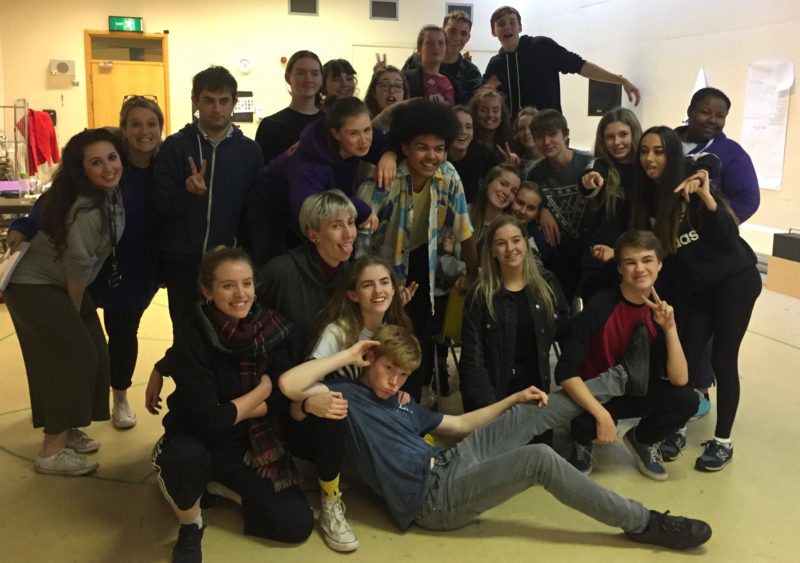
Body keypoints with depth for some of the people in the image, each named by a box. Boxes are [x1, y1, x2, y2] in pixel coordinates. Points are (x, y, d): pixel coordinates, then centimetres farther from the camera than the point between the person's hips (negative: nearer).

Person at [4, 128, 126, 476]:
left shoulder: (112, 193, -6)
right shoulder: (87, 212, -31)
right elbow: (78, 267, -22)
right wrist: (75, 312, -8)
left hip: (60, 283, 9)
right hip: (34, 286, -9)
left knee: (91, 354, 9)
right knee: (73, 357, -9)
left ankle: (65, 430, 25)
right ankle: (51, 451, 0)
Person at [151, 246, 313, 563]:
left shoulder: (272, 328, -11)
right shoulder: (192, 339, -23)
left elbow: (284, 400, -9)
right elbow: (209, 419, -25)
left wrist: (234, 409, -20)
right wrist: (261, 389, -14)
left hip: (253, 444, 4)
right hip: (200, 440, -3)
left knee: (297, 525, -8)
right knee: (186, 457, -39)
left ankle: (224, 487, 16)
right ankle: (191, 527, -6)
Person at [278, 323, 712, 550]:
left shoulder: (402, 403, 19)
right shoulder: (348, 394, -4)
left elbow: (460, 425, 24)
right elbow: (288, 384, -21)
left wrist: (512, 399, 16)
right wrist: (349, 353, -15)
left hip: (447, 465, 9)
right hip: (433, 498, -9)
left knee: (531, 414, 5)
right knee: (541, 459, -23)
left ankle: (624, 377, 21)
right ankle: (642, 523, -10)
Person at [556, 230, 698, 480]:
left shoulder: (662, 309, -12)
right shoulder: (600, 306, -25)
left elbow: (679, 380, -18)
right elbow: (565, 371, -29)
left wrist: (670, 328, -30)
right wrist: (602, 415, -36)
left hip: (636, 392, 4)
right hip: (594, 394, -4)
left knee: (686, 400, -23)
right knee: (583, 423, -37)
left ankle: (642, 439, 9)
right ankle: (583, 441, 3)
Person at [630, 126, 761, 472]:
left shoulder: (693, 188, -17)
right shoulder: (647, 196, -2)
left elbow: (729, 241, -25)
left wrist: (706, 197, -36)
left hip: (735, 280, -4)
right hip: (694, 288, 5)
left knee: (722, 359, -3)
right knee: (685, 358, 0)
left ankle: (723, 442, 10)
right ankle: (676, 428, 16)